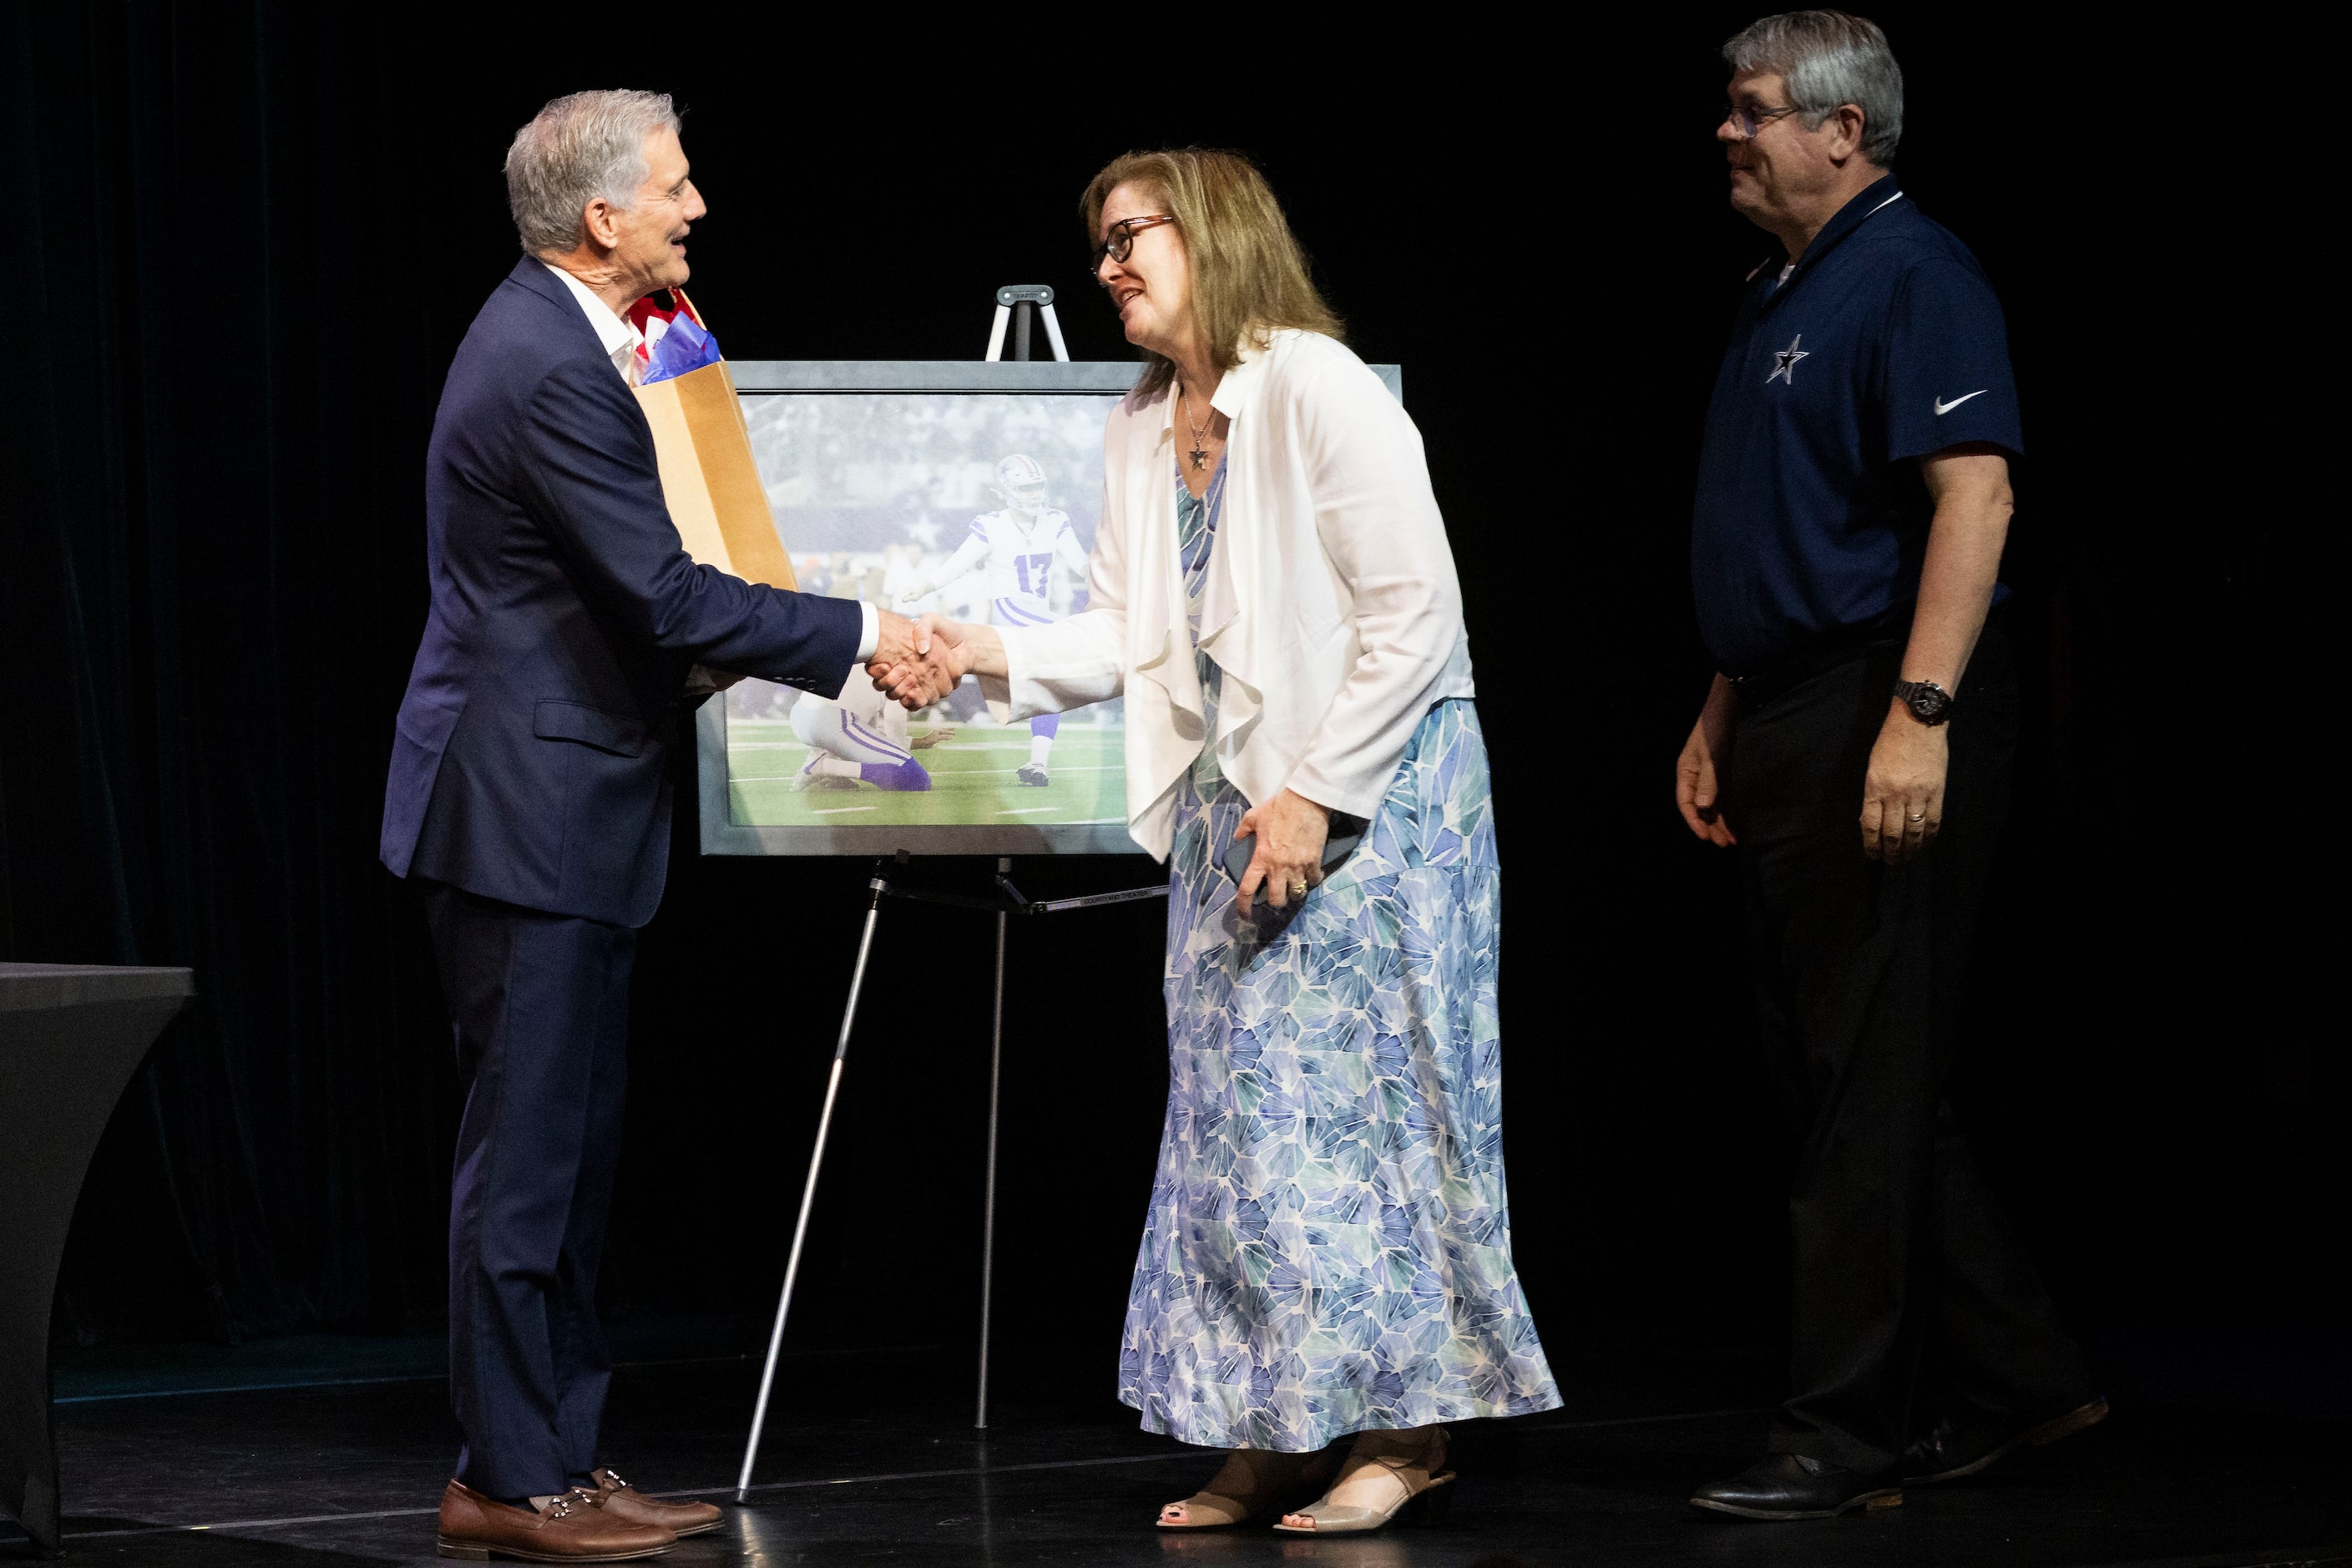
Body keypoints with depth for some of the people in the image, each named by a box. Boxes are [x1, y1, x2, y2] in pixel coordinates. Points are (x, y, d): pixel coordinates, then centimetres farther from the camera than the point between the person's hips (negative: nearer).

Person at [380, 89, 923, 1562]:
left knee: (574, 1146, 14)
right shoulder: (549, 370, -21)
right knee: (526, 1149, -5)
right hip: (531, 807, -11)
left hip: (559, 796, 11)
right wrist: (858, 635, -15)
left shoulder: (554, 333, 12)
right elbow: (667, 596, -22)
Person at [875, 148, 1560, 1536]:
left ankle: (1405, 1431, 2)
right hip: (1228, 800, 8)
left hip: (1365, 797, -8)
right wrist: (989, 655, -5)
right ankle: (1275, 1434, 13)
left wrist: (1317, 792, -18)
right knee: (1238, 1108, 7)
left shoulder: (1321, 391, -13)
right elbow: (1129, 636, 12)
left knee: (1346, 1095, -6)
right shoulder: (1142, 431, 12)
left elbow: (1414, 614, -16)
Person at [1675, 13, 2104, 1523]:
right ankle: (2017, 1380, 20)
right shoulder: (1783, 293, 19)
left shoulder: (1914, 277, -11)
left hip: (1884, 723, -10)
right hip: (1791, 722, 10)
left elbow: (1973, 495, -21)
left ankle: (1850, 1431, -1)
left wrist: (1920, 713, -28)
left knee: (1869, 1084, -6)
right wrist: (1725, 716, 21)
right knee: (1834, 1071, 12)